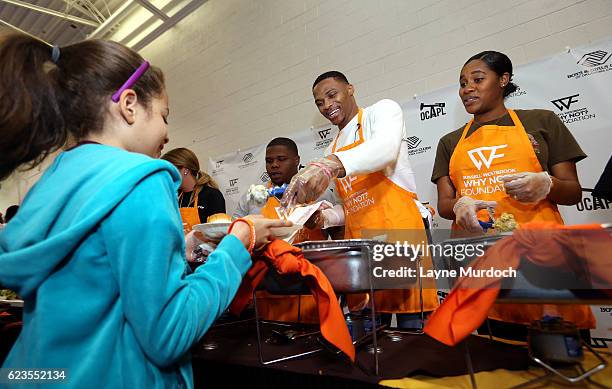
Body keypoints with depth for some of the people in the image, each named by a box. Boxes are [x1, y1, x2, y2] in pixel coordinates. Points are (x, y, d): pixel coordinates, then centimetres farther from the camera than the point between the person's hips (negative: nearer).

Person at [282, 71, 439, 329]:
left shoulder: (383, 110, 3)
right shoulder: (332, 149, 20)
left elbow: (386, 148, -23)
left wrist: (332, 165, -38)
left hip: (398, 232, -6)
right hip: (359, 244, 6)